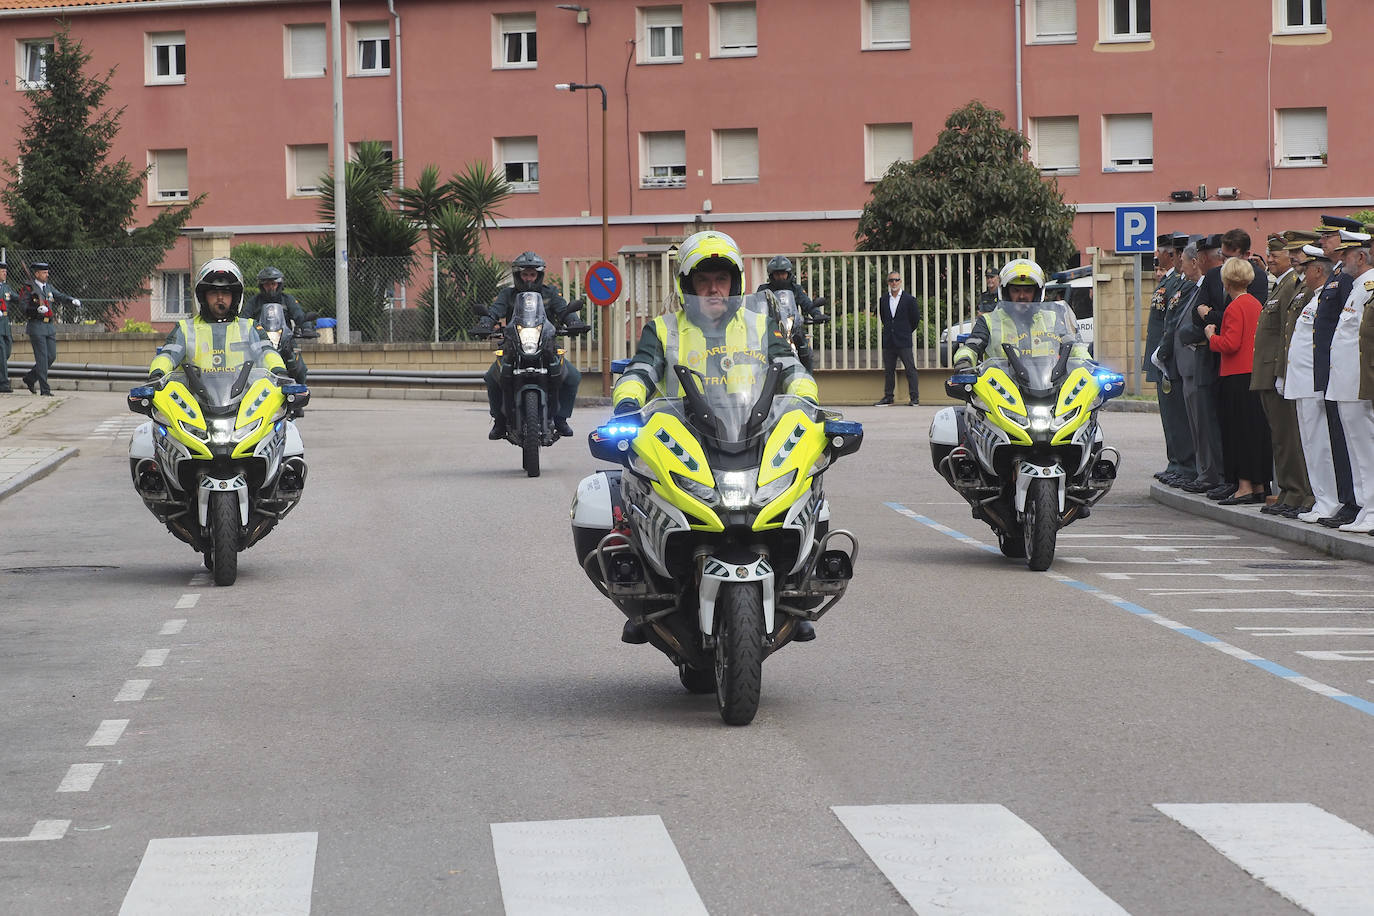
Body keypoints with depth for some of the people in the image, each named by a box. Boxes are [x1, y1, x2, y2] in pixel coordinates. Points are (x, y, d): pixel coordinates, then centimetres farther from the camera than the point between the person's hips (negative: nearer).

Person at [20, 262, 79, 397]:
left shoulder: (49, 287, 13)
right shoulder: (29, 289, -5)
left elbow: (61, 296, 2)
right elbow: (26, 310, -10)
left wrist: (73, 301, -17)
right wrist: (37, 309, -28)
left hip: (50, 327, 6)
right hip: (36, 326, -6)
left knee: (51, 356, 6)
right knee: (42, 358, -7)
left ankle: (30, 377, 23)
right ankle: (45, 389, -3)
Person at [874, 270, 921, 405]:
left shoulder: (909, 299, -2)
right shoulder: (883, 300, 9)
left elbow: (915, 319, 4)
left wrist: (906, 332, 9)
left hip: (904, 342, -4)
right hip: (888, 342, 4)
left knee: (910, 369, -5)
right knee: (888, 370, 8)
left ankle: (914, 398, -5)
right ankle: (888, 397, 15)